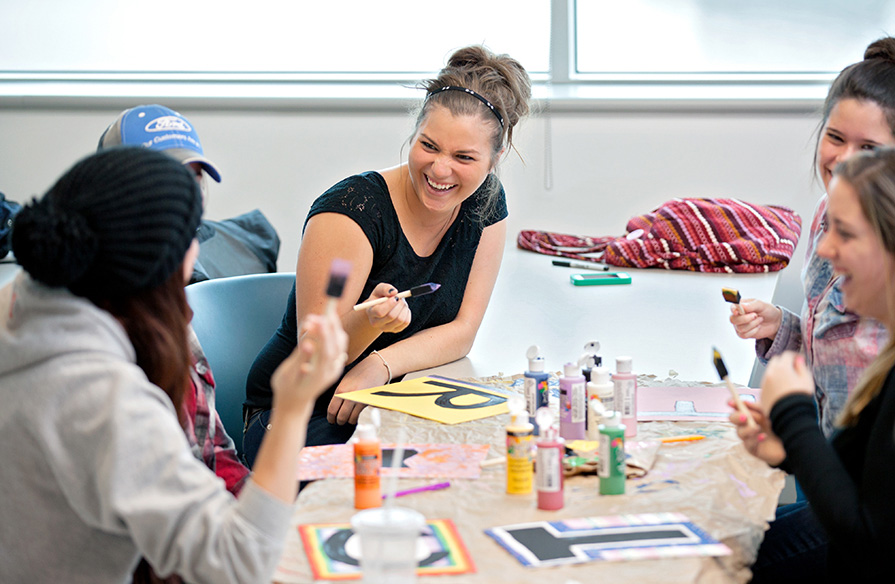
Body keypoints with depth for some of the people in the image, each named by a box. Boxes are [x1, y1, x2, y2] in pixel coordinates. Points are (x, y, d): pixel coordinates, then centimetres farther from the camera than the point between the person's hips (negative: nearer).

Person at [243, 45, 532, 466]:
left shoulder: (485, 205, -1)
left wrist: (381, 365, -21)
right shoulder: (354, 208, -19)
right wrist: (370, 321, -41)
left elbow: (462, 331, -3)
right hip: (300, 415, -5)